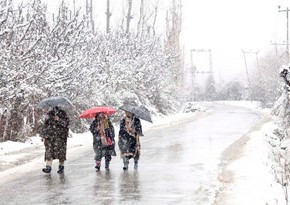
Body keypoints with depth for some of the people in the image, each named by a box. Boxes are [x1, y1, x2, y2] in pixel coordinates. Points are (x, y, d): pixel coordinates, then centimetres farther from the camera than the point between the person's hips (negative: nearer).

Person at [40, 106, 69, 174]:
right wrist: (43, 135, 12)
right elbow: (45, 125, 16)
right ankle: (48, 167, -9)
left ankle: (61, 167, 9)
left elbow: (66, 123, -8)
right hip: (50, 136, 2)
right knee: (49, 151, -7)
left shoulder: (62, 113, 4)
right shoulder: (49, 114, 12)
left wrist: (59, 120, -21)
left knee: (61, 151, -4)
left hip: (60, 136, -2)